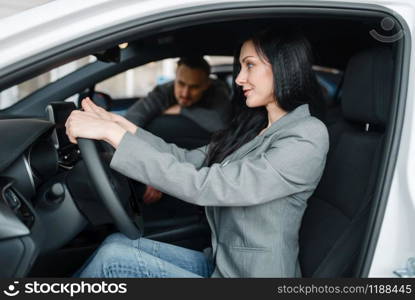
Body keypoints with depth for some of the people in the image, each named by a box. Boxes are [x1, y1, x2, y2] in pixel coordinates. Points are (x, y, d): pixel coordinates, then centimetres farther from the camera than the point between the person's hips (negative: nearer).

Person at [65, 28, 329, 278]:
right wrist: (118, 123, 3)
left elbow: (204, 186, -27)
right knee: (117, 244, -2)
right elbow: (189, 160, 8)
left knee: (114, 257, -12)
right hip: (221, 262, 7)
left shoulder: (307, 139, -20)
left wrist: (112, 133, -26)